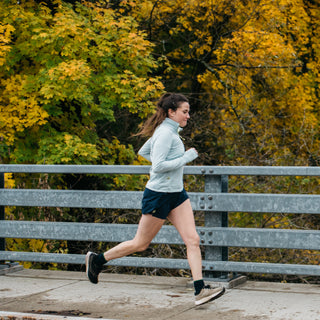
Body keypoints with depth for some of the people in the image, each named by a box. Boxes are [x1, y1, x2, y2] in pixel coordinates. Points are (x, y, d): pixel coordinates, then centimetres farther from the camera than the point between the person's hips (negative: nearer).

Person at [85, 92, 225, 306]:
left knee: (193, 240, -4)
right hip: (159, 194, -9)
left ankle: (200, 290, -7)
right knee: (141, 244, 5)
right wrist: (185, 158, -19)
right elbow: (158, 166, -25)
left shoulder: (170, 131, 12)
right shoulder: (166, 133, -17)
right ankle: (97, 260, 23)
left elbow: (143, 152, 23)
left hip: (176, 194, 9)